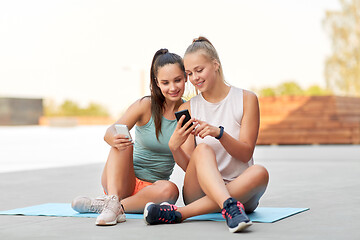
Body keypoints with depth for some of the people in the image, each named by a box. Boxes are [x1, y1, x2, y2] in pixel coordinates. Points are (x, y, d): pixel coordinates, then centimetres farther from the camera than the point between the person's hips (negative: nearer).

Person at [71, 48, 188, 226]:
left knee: (169, 190, -34)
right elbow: (110, 133, -17)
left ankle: (100, 204, -25)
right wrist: (115, 139, -41)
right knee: (123, 144, -28)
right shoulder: (146, 106, -5)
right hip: (124, 180, -1)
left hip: (151, 187, 1)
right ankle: (113, 202, -42)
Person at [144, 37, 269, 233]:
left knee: (260, 172, -33)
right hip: (200, 191, 0)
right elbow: (189, 165, 0)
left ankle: (178, 213, -37)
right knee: (203, 149, -28)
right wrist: (174, 147, -22)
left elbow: (246, 154, -4)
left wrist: (218, 132, -22)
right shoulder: (187, 109, 8)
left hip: (239, 190, 0)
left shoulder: (246, 99, 3)